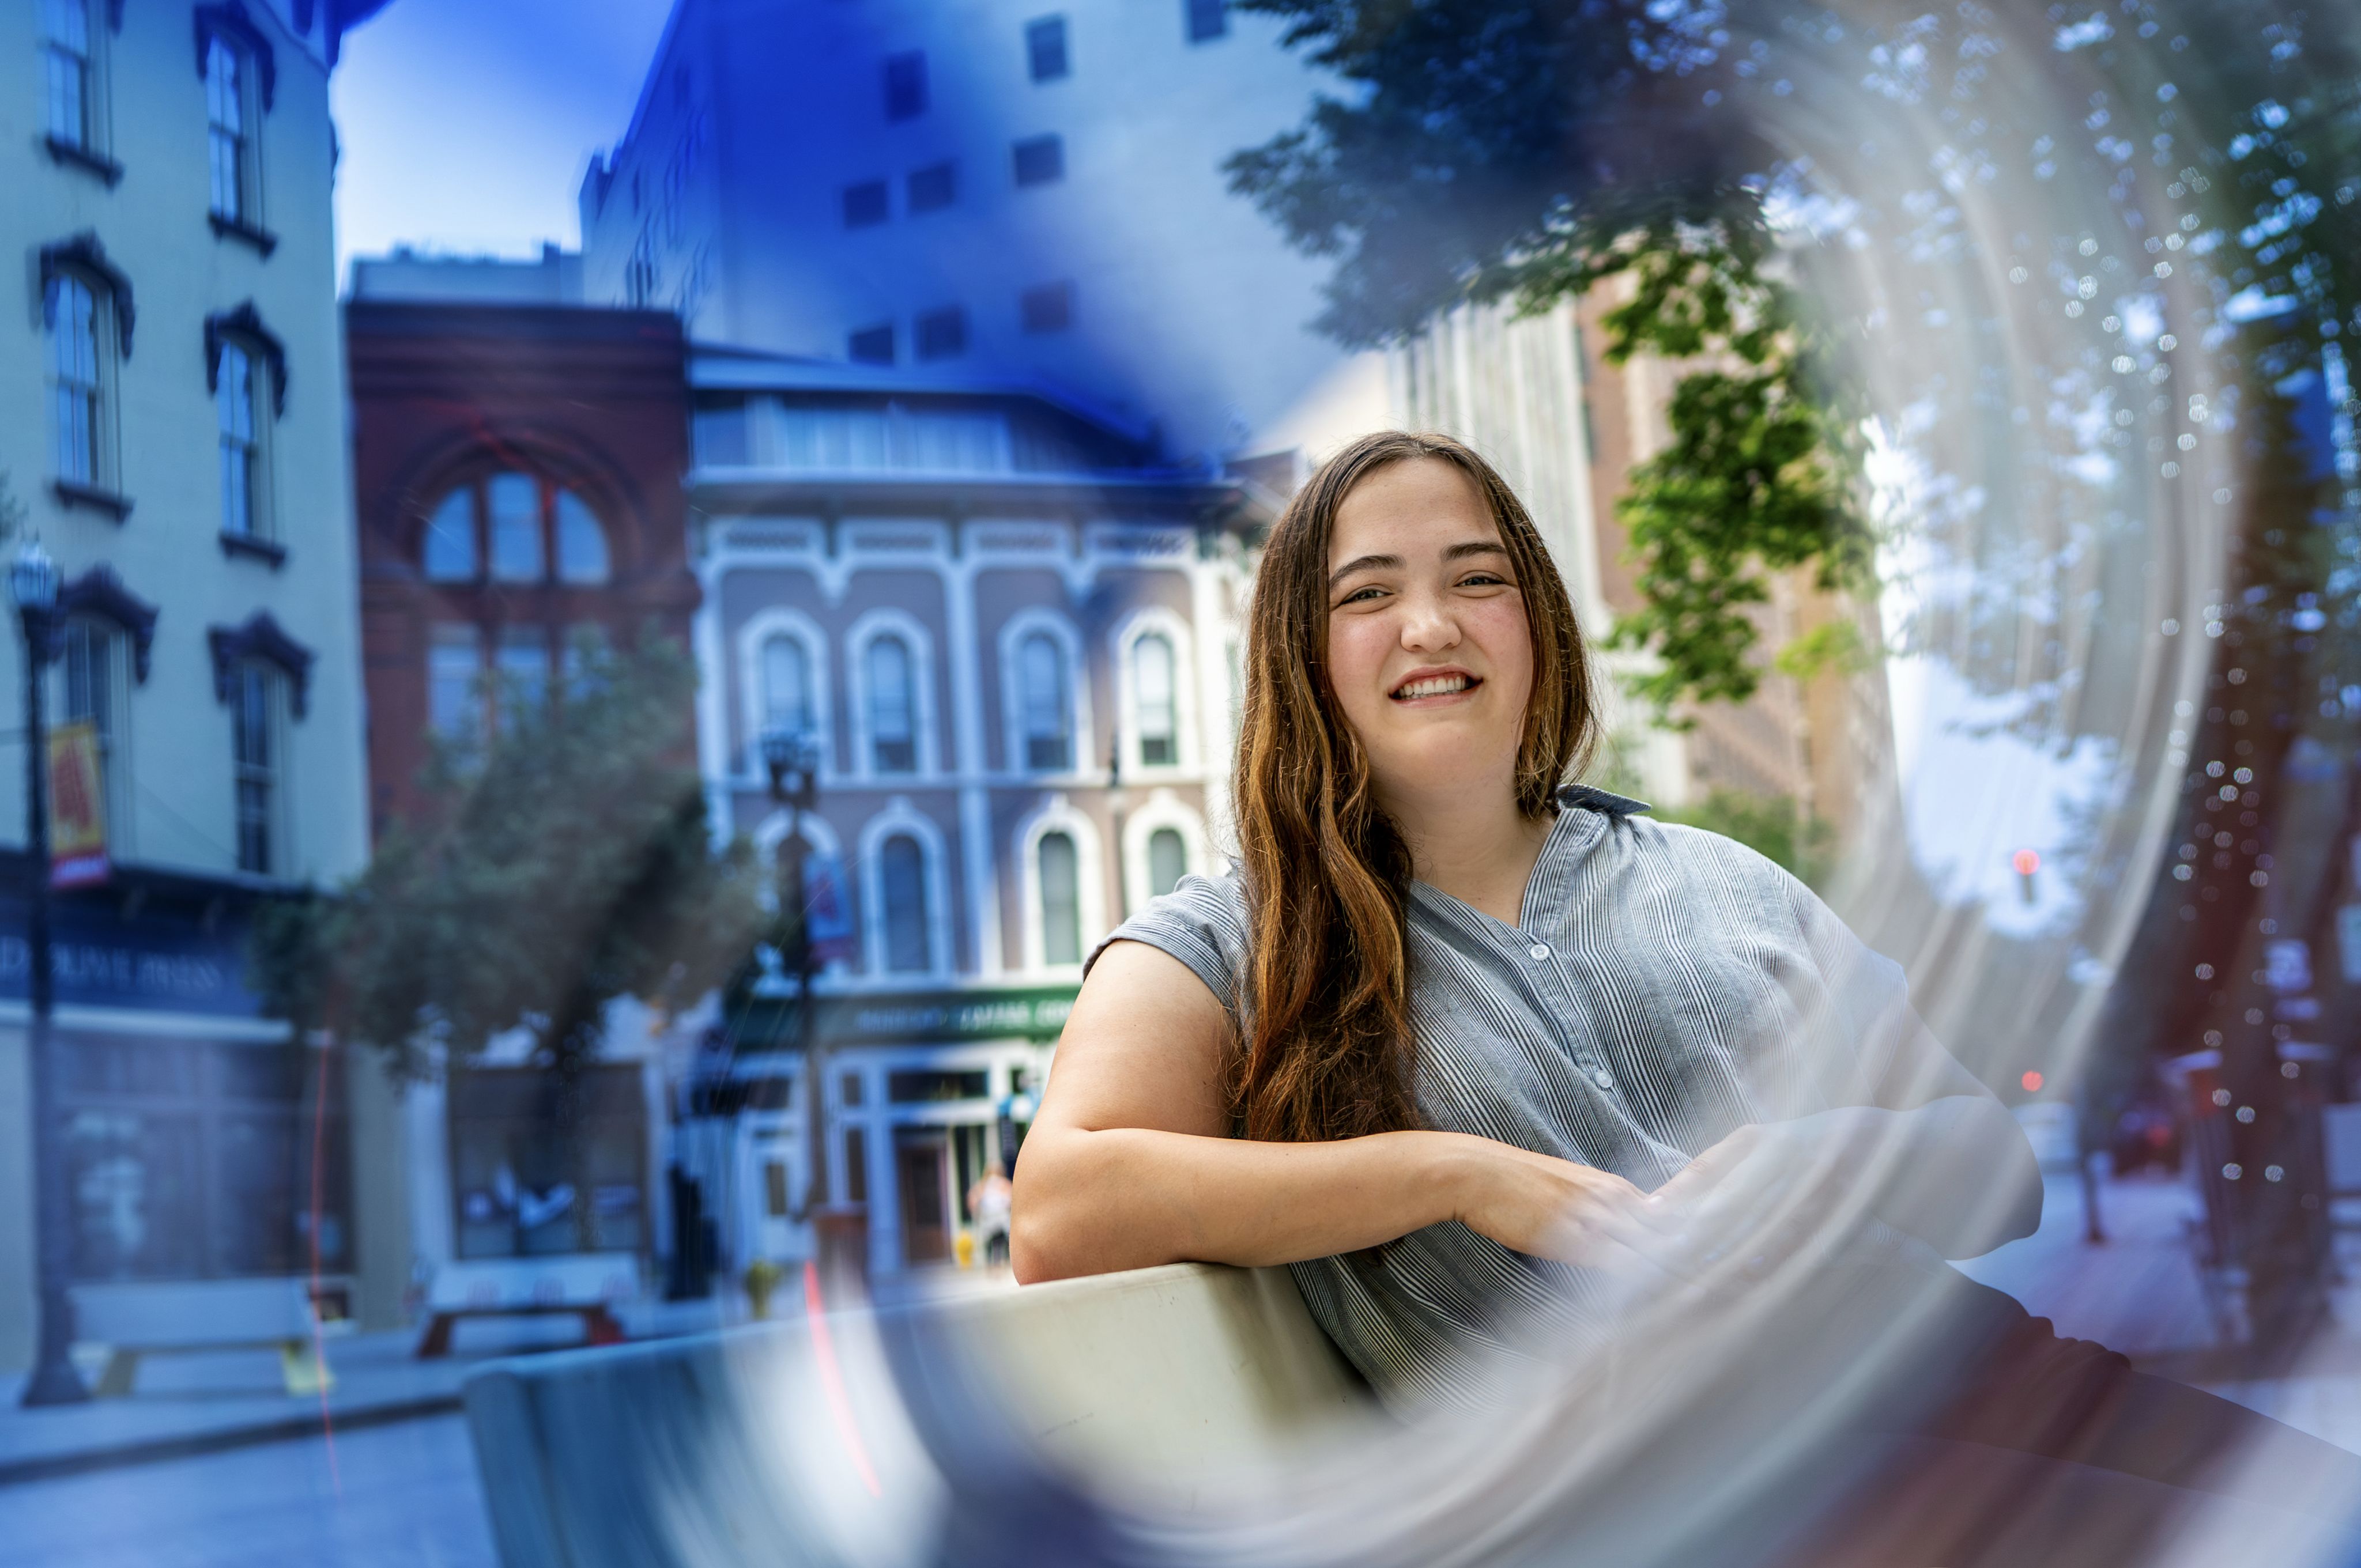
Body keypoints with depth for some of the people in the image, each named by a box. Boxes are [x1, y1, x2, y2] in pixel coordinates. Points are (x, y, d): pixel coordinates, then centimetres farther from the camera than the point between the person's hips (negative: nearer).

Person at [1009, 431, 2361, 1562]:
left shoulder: (1728, 887, 22)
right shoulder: (1219, 954, 10)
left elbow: (1999, 1164, 21)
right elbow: (1060, 1216, -9)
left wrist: (1814, 1164, -3)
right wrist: (1460, 1177, -9)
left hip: (1940, 1373, 5)